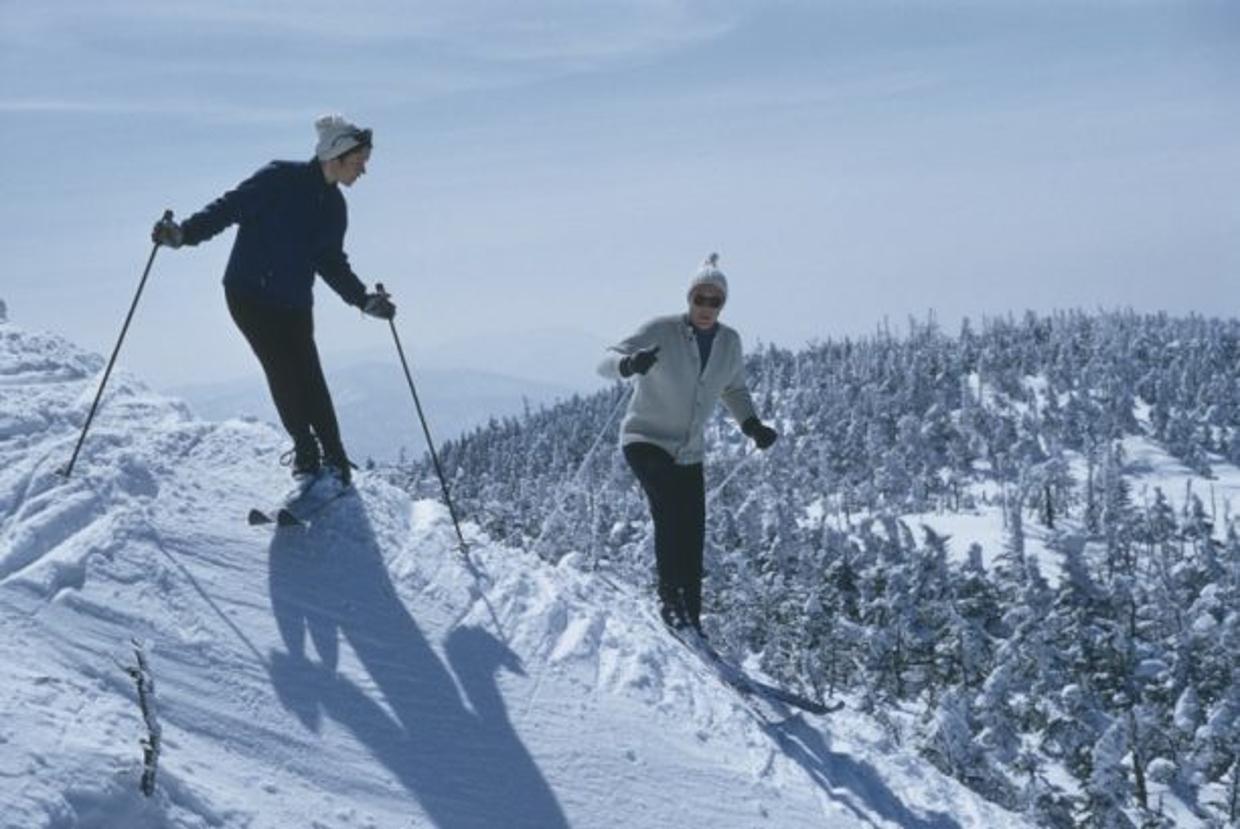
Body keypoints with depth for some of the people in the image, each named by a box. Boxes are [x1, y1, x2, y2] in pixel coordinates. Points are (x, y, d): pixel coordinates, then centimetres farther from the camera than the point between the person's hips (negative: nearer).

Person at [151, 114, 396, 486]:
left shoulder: (334, 207, 10)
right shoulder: (280, 179, -10)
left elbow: (332, 263, 19)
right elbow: (229, 207, -11)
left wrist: (364, 299, 9)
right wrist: (184, 233, -25)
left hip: (294, 305, 5)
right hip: (249, 294, -5)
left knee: (310, 379, -5)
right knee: (282, 371, -13)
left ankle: (335, 459, 5)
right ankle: (306, 451, 2)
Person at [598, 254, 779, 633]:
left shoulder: (730, 342, 2)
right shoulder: (661, 331, -13)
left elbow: (734, 389, 18)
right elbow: (607, 362, -18)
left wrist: (753, 425, 0)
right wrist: (631, 364, -42)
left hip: (689, 454, 5)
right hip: (645, 440, -5)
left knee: (692, 537, 0)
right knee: (670, 511, -28)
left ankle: (690, 617, 11)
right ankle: (670, 597, -21)